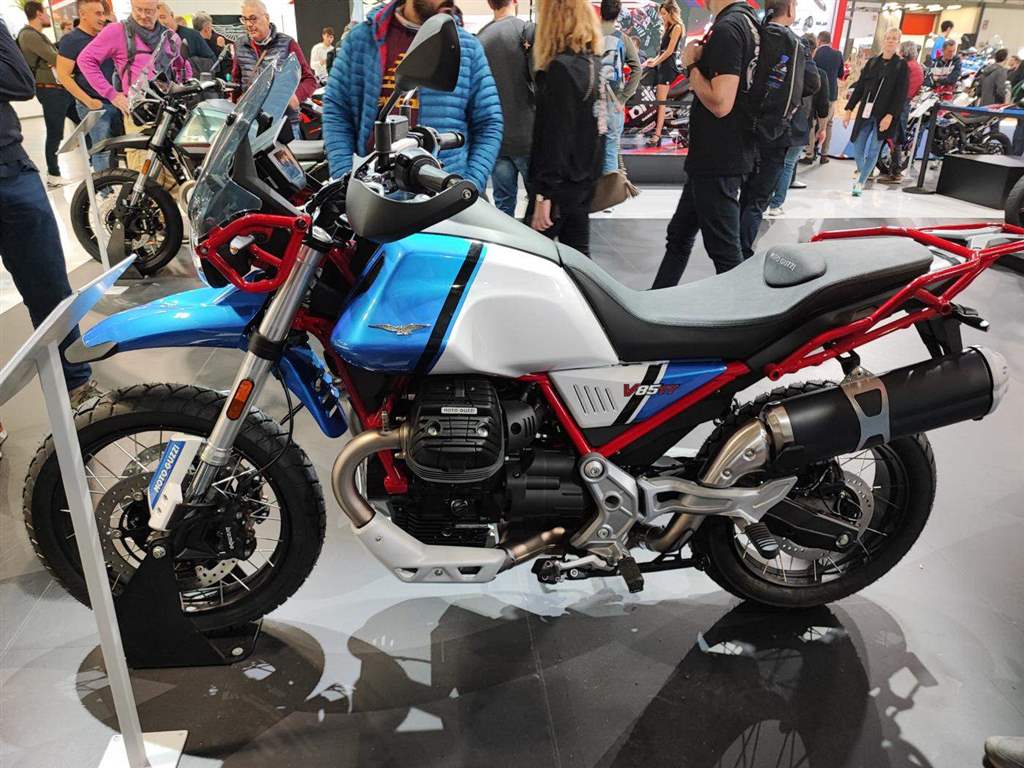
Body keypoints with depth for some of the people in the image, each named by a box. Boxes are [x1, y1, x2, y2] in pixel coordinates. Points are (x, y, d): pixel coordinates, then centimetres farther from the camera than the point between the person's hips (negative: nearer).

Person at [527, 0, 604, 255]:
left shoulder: (561, 67, -16)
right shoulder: (593, 60, 10)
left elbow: (556, 135, -21)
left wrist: (543, 194, -21)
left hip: (561, 182, -8)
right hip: (585, 177, 8)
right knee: (577, 252, 13)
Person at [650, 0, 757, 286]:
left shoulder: (727, 29, -19)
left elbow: (720, 103, -26)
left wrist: (691, 65, -13)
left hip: (718, 161, -11)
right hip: (715, 158, 11)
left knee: (725, 252, -2)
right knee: (679, 235, 21)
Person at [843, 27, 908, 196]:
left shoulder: (901, 65, 0)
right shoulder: (872, 62, 9)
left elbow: (901, 94, -7)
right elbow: (860, 87, 11)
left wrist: (890, 115, -17)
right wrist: (849, 109, 5)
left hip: (884, 115, -3)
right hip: (865, 112, 3)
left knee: (873, 151, -3)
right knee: (858, 148, 5)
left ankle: (860, 183, 5)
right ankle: (862, 174, 30)